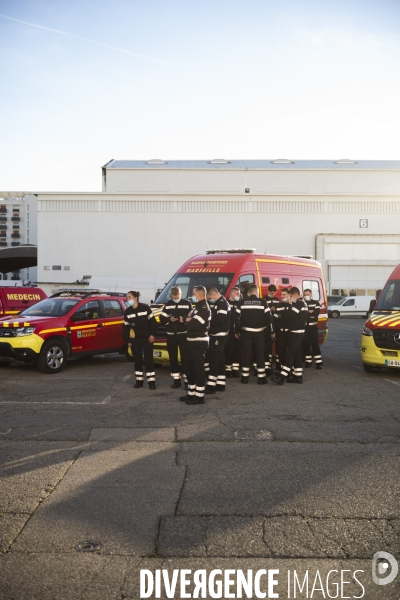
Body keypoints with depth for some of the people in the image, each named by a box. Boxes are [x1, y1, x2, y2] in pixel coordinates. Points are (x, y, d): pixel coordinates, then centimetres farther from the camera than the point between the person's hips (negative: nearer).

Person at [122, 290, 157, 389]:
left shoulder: (145, 308, -5)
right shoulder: (127, 312, 5)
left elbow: (152, 321, -3)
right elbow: (125, 327, 7)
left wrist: (152, 334, -8)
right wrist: (127, 340, 3)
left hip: (147, 338, -3)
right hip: (135, 340, 3)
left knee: (148, 360, -2)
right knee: (137, 360, 8)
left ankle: (151, 381, 2)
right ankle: (139, 381, 18)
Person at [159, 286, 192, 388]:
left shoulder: (187, 303, 0)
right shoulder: (167, 305, 10)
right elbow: (162, 319, 7)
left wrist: (185, 319, -22)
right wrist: (169, 319, -12)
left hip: (183, 334, -3)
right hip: (171, 335, 4)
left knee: (185, 357, -5)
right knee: (172, 358, 8)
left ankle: (187, 380, 0)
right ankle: (176, 379, 18)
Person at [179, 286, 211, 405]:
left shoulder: (204, 309, -16)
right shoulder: (197, 307, 16)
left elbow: (193, 325, -26)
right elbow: (191, 321, 16)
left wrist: (187, 320, -6)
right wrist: (187, 320, -7)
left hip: (199, 342, -10)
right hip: (193, 341, 10)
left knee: (198, 369, -6)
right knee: (190, 369, 15)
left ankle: (199, 396, 0)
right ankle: (191, 394, 24)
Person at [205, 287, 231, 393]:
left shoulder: (222, 303, -14)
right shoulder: (217, 303, 16)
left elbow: (220, 319, -26)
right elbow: (213, 317, 18)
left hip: (220, 336, -10)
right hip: (216, 335, 10)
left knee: (213, 359, -10)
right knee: (219, 359, 12)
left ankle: (211, 386, -9)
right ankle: (220, 384, 19)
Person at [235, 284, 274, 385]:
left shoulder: (242, 302, -1)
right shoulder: (262, 302, -5)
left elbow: (238, 317, 0)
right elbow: (268, 317, -5)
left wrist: (237, 331, 10)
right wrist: (272, 331, 5)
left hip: (246, 332, 1)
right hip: (259, 332, -1)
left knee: (246, 354, 7)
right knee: (260, 354, 5)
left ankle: (245, 377, 10)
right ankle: (261, 378, 6)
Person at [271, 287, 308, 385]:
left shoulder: (299, 303, -16)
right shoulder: (302, 303, 17)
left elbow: (291, 314, -20)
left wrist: (290, 304, -5)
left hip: (296, 333, -11)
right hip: (298, 332, 11)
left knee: (290, 354, -13)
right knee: (297, 354, 12)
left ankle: (282, 376, -16)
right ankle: (298, 376, 16)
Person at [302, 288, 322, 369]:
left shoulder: (316, 303, 5)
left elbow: (316, 313, -11)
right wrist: (309, 312, -12)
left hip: (313, 327, -1)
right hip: (304, 327, 1)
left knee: (315, 344, -2)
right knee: (306, 344, 4)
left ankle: (318, 362, 0)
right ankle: (308, 362, 12)